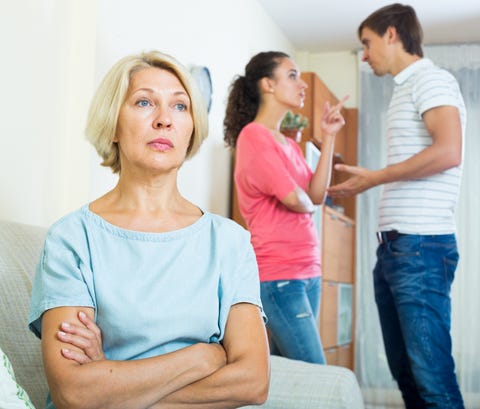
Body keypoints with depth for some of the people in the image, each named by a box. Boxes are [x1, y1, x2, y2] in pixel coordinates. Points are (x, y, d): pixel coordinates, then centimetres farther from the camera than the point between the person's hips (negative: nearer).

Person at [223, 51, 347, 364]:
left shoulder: (290, 144, 17)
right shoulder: (253, 136, -9)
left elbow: (317, 195, 5)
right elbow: (294, 199, -16)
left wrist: (328, 137, 6)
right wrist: (308, 204, 8)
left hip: (307, 272, 9)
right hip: (278, 276, -8)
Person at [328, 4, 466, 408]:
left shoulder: (431, 79, -4)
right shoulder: (406, 89, 22)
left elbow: (448, 152, -20)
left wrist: (375, 177, -12)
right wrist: (359, 180, 17)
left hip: (422, 245, -9)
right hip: (393, 245, 9)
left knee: (432, 374, -10)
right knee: (405, 371, 11)